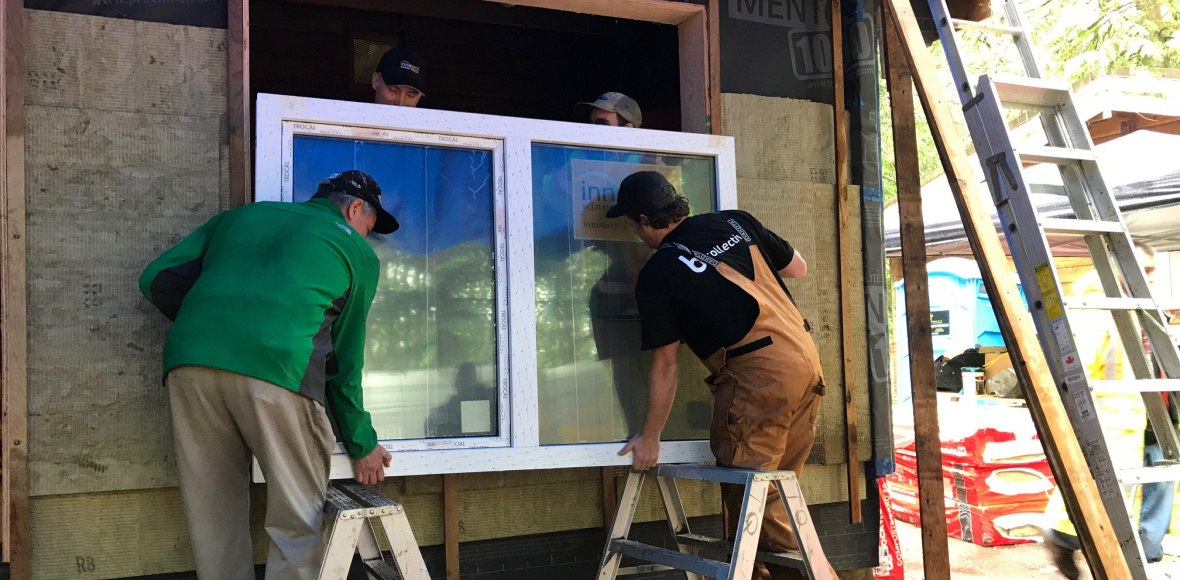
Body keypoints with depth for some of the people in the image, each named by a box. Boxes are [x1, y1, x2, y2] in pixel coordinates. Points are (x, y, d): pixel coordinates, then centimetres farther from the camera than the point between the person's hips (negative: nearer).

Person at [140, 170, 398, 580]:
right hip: (278, 366, -4)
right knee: (297, 523, 7)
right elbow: (344, 360, 19)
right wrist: (362, 445, 28)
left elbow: (157, 280, 22)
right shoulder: (357, 253, 20)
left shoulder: (241, 215, 30)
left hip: (188, 363, 4)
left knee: (213, 521, 15)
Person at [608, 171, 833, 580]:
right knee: (775, 492, 14)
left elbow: (666, 365, 0)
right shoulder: (735, 221, 13)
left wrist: (650, 437, 10)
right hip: (807, 359, 7)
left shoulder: (657, 274, -2)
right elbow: (798, 268, 22)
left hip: (757, 376, -7)